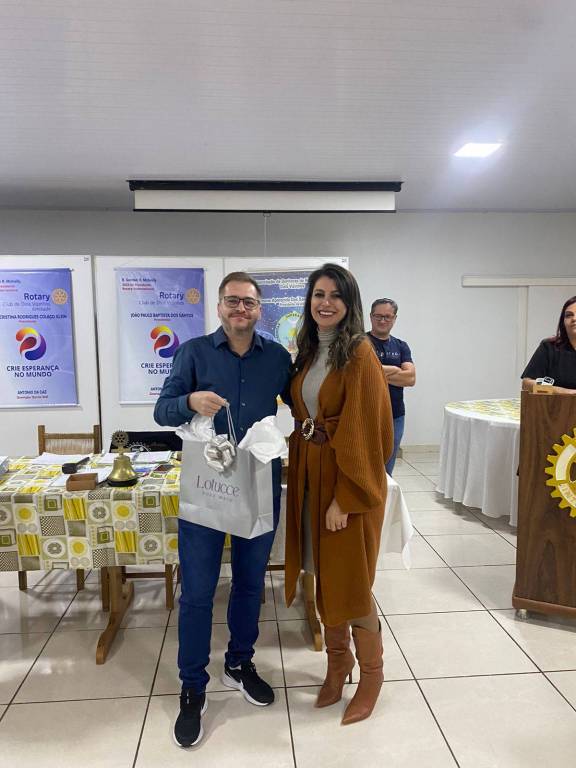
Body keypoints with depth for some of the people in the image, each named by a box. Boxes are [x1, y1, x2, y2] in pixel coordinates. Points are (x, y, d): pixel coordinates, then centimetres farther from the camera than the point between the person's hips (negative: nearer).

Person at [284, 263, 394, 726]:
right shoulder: (309, 352, 8)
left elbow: (363, 431, -18)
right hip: (310, 473, 7)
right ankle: (337, 662, 36)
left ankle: (371, 675, 28)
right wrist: (300, 473, 6)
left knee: (350, 580, 5)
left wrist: (344, 498, -19)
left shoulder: (359, 353, -14)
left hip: (348, 477, -7)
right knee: (323, 574, 16)